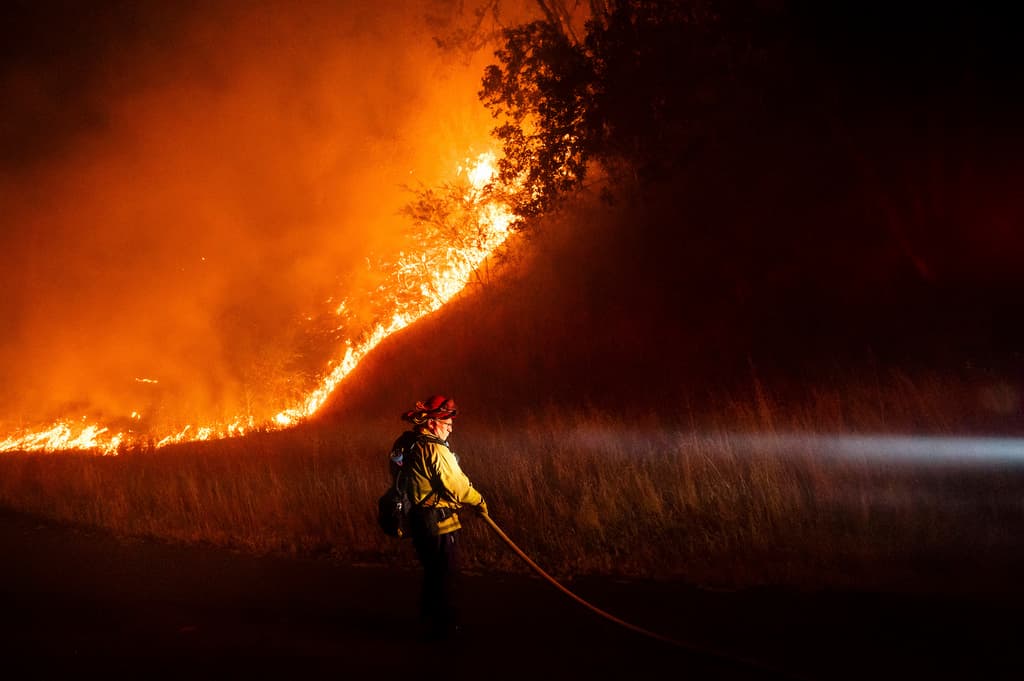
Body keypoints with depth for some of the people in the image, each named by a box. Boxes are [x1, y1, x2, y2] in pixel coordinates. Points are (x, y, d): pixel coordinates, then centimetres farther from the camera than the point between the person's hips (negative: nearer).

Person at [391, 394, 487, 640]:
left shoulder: (409, 445, 9)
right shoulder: (435, 449, -20)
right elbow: (456, 484, -17)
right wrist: (478, 500, 0)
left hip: (419, 520, 9)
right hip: (439, 522, -9)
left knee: (433, 573, 20)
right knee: (445, 574, 3)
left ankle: (429, 620, 30)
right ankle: (443, 625, 11)